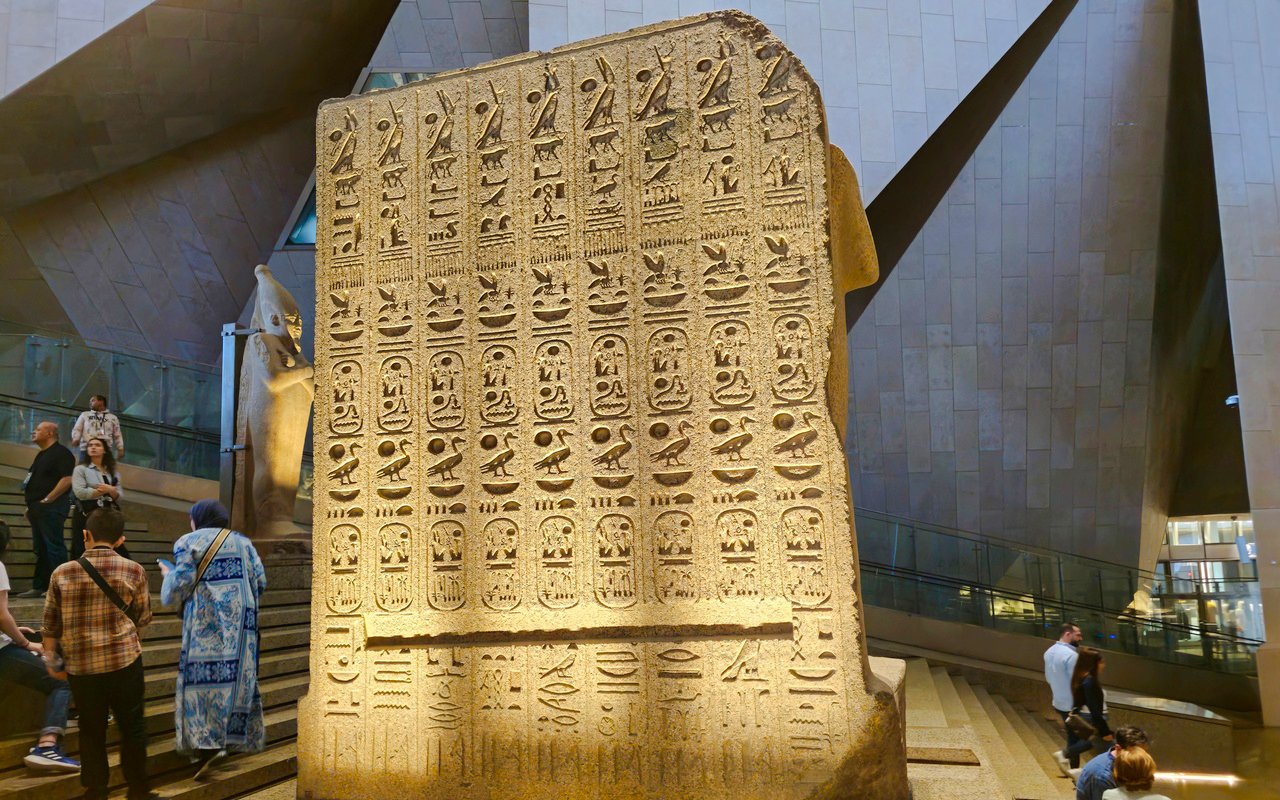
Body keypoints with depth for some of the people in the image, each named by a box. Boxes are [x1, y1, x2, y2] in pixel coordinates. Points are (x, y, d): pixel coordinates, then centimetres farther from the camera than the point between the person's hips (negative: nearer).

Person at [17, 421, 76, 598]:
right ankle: (39, 587, 18)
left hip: (51, 507, -10)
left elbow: (67, 479, -20)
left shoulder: (61, 453, -10)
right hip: (38, 508, 10)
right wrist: (31, 506, 17)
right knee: (40, 548, 12)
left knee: (54, 547, -9)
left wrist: (47, 499, -21)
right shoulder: (41, 455, 21)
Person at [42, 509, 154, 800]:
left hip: (80, 665, 1)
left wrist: (50, 658, 17)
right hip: (124, 660, -1)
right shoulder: (133, 571, -6)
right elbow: (143, 618, 4)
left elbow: (51, 623, 4)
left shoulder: (62, 573, -3)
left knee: (91, 730, 14)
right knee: (132, 726, 12)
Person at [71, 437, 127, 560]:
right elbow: (80, 493, -14)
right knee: (84, 553, -2)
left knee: (115, 552, 1)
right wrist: (104, 491, -11)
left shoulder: (113, 472, 14)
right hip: (86, 516, -4)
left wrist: (109, 490, -15)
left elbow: (119, 497, 6)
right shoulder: (80, 469, 1)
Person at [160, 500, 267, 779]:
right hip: (241, 620, 5)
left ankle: (209, 744, -17)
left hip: (207, 622, -5)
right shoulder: (242, 542, 13)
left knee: (203, 676, -6)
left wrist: (169, 574, 14)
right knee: (239, 675, 10)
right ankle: (235, 736, 15)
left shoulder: (189, 543, 1)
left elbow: (180, 586, -7)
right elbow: (260, 581, 7)